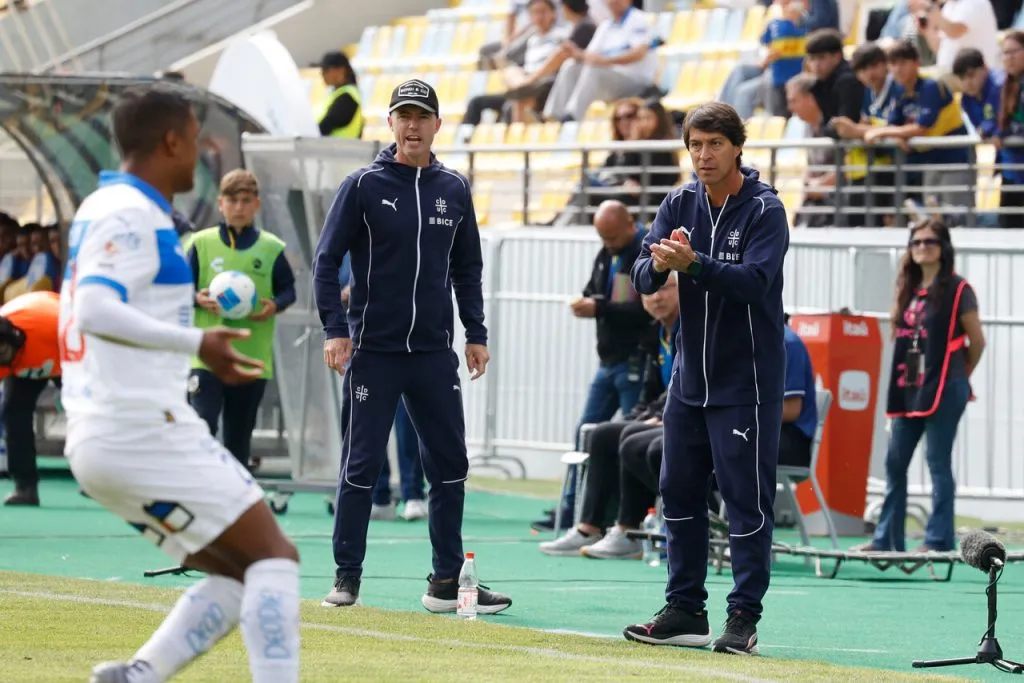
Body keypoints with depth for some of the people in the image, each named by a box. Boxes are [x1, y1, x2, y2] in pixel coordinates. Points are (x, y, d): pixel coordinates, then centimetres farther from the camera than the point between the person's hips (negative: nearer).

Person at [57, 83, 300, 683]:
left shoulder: (101, 209, 18)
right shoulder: (132, 214, -12)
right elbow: (96, 311, -25)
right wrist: (197, 343, -24)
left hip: (96, 441, 10)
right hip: (145, 430, -10)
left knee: (238, 574, 11)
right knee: (275, 558, -6)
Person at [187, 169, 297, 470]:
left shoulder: (271, 248, 4)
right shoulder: (202, 243, 2)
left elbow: (288, 288, 10)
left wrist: (275, 305, -11)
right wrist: (198, 298, -15)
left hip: (253, 356, 2)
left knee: (240, 433, 10)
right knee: (203, 425, -15)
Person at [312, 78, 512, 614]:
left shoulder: (454, 189, 9)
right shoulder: (364, 186, -2)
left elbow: (467, 268, 17)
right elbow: (326, 261, -3)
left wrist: (476, 334, 10)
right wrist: (335, 329, -12)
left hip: (435, 354, 4)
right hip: (373, 351, -4)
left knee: (450, 465, 3)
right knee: (361, 468, -1)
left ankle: (447, 580, 10)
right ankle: (346, 578, 8)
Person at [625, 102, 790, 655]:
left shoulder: (765, 209, -11)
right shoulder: (679, 205, 5)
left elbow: (754, 280, -24)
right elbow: (642, 278, -4)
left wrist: (693, 263, -37)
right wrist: (657, 263, -27)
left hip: (746, 381, -6)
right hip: (691, 376, 6)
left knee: (746, 500, -5)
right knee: (679, 494, 9)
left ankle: (744, 618, -2)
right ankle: (685, 610, 17)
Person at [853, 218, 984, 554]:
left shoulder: (957, 290, -5)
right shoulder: (909, 290, 14)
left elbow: (977, 341, -2)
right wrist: (901, 380, 9)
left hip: (943, 388, -7)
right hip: (908, 389, 7)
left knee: (938, 461, -5)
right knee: (895, 461, 7)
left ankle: (939, 539, -1)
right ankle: (887, 538, 12)